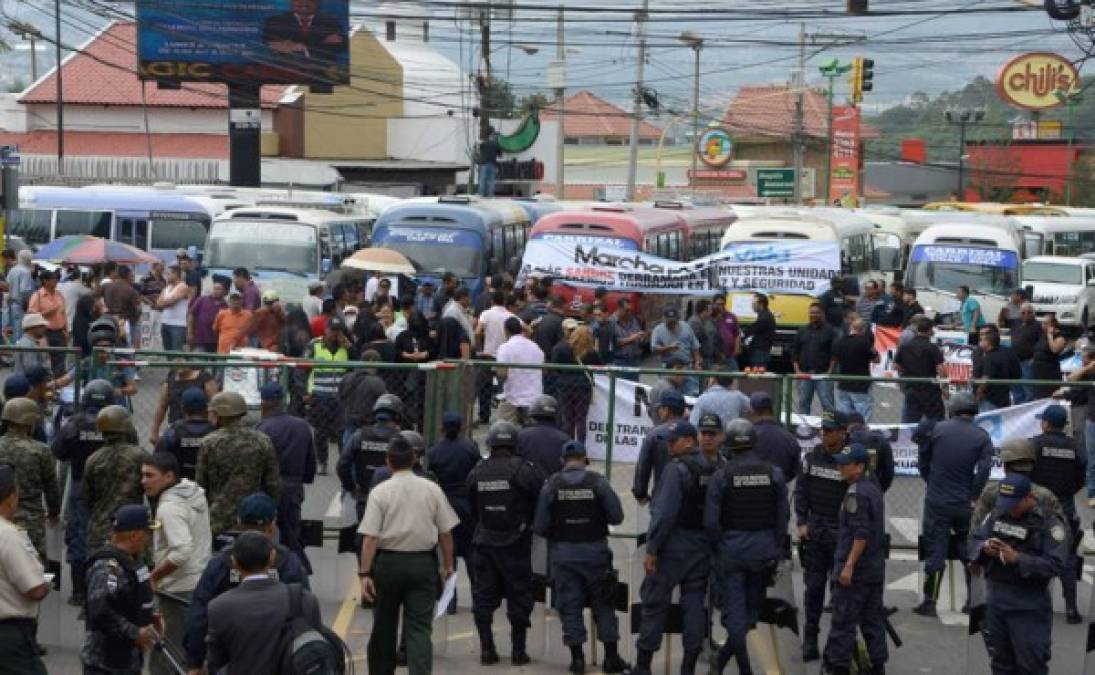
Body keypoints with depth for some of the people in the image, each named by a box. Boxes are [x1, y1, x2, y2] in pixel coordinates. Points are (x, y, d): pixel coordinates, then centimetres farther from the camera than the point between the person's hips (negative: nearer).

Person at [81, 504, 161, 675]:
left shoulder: (133, 561, 10)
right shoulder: (107, 567, -22)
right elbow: (100, 611, -32)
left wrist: (149, 618, 7)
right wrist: (135, 633, -25)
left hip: (130, 656, 10)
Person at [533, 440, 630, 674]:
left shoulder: (551, 485, -4)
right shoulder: (598, 482, -5)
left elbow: (539, 526, -5)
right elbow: (617, 516, -6)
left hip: (563, 553, 0)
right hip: (594, 550, 0)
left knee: (569, 605, 7)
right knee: (603, 603, 10)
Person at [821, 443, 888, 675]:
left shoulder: (856, 493, -16)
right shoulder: (874, 489, 13)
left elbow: (861, 534, -22)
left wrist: (848, 565, -22)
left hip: (855, 570, -9)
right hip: (876, 569, 9)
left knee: (843, 621, -5)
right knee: (873, 620, 11)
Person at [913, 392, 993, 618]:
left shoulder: (937, 429, -3)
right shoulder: (982, 437, -3)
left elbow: (923, 461, 4)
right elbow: (984, 470, -12)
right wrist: (973, 496, -2)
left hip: (937, 502, -1)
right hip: (965, 504, 1)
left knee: (935, 552, 3)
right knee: (970, 553, 14)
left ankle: (929, 602, 4)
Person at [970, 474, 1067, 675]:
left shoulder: (1049, 523, -10)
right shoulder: (997, 515, 8)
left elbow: (1056, 564, -18)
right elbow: (974, 541, 11)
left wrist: (1017, 559, -26)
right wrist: (984, 548, -13)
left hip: (1027, 606, -6)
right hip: (995, 599, 6)